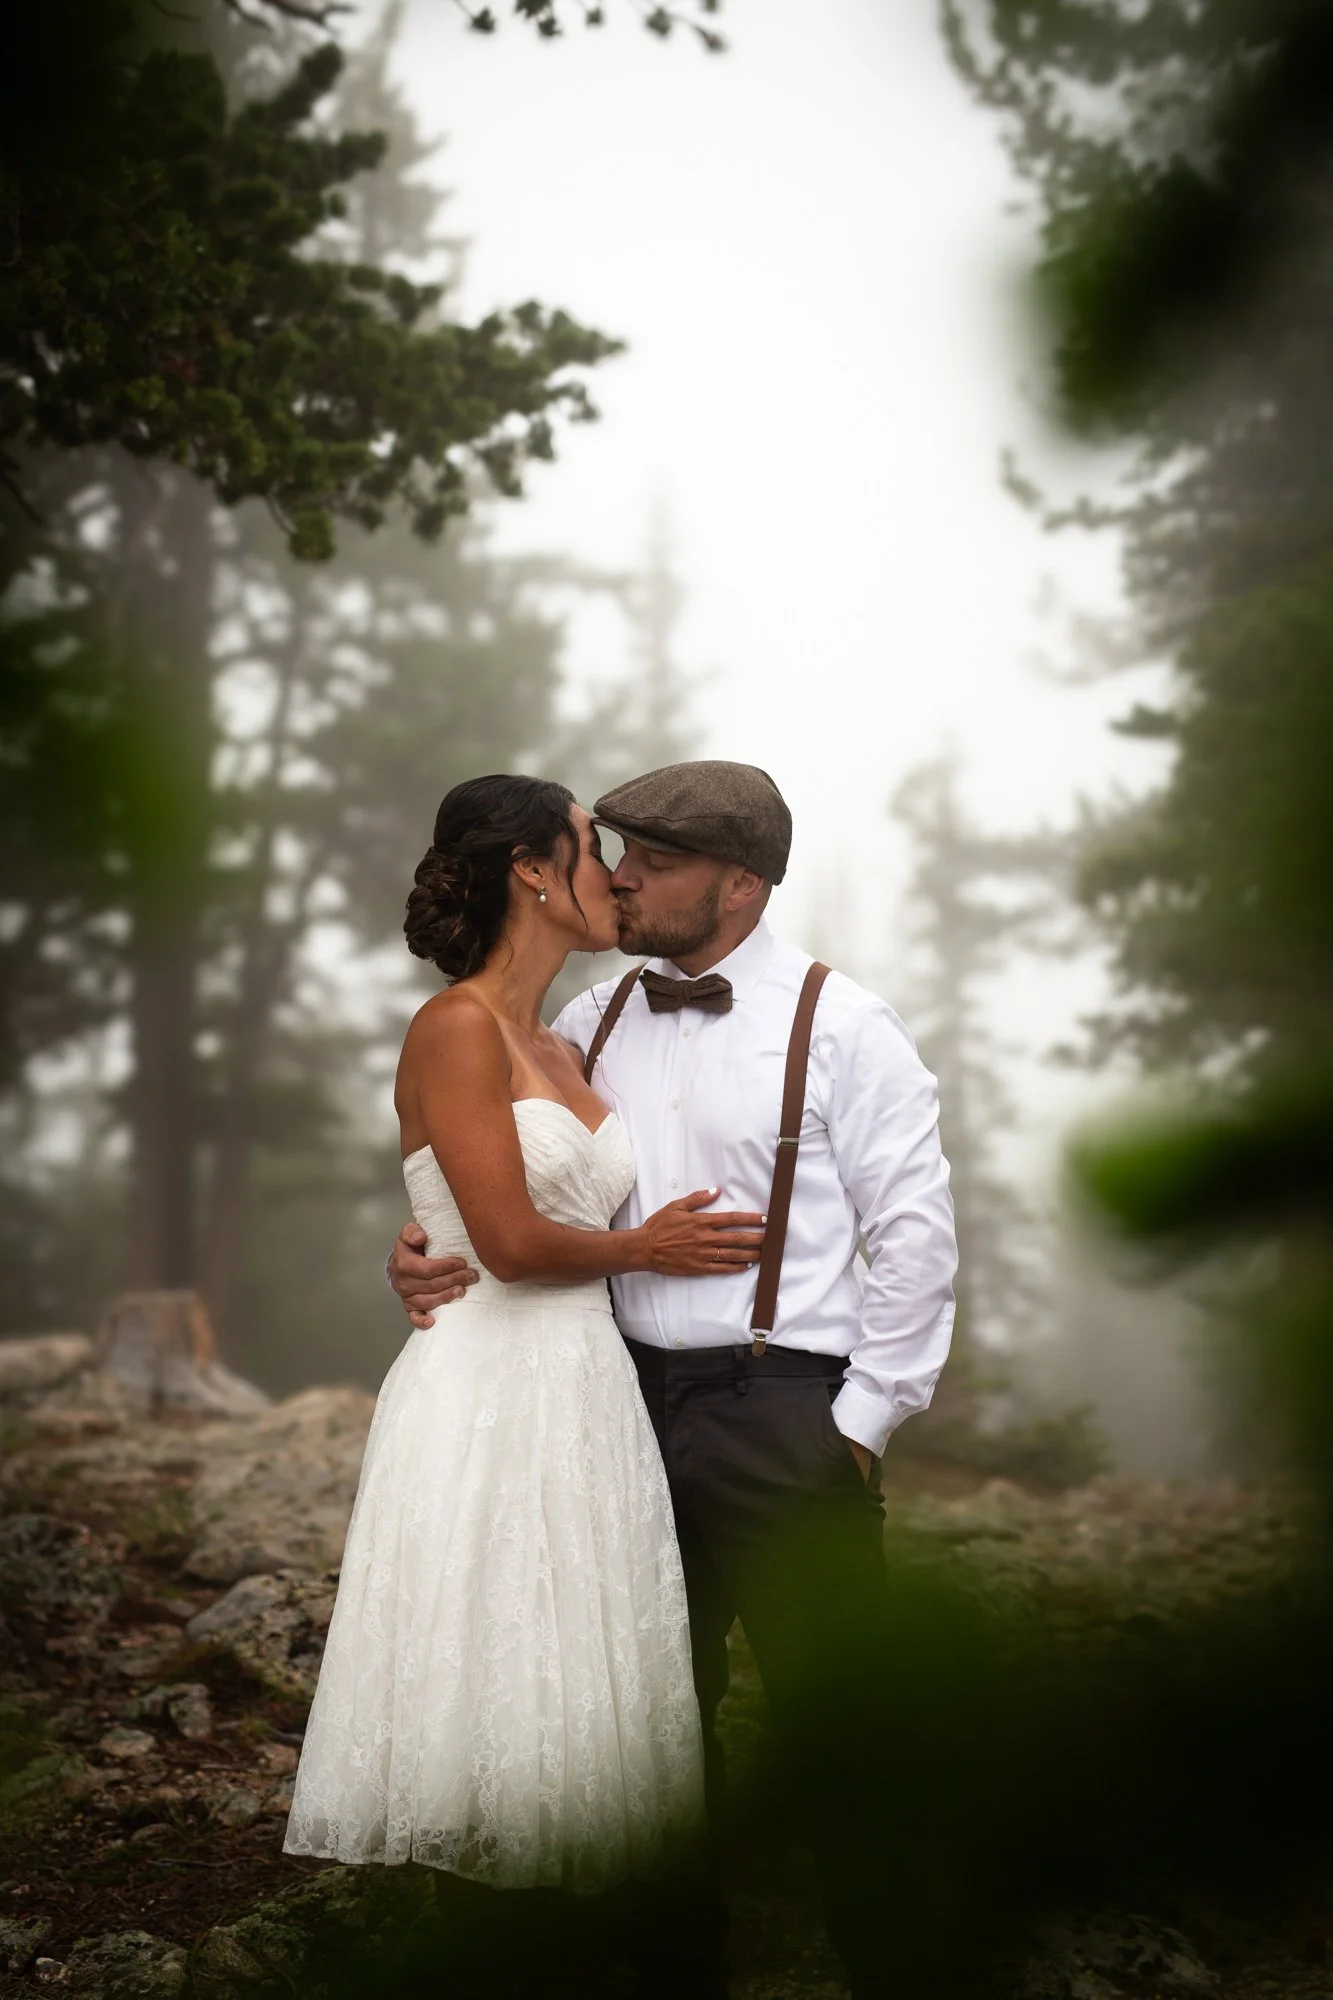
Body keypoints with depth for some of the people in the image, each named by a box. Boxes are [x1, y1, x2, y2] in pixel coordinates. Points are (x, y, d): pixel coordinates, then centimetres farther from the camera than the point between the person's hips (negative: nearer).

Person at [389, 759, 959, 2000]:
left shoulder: (839, 1028, -4)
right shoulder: (587, 1028, 10)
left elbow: (916, 1235, -5)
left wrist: (861, 1421, -8)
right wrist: (426, 1256, -5)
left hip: (785, 1416, -5)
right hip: (630, 1400, 5)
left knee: (831, 1727, -1)